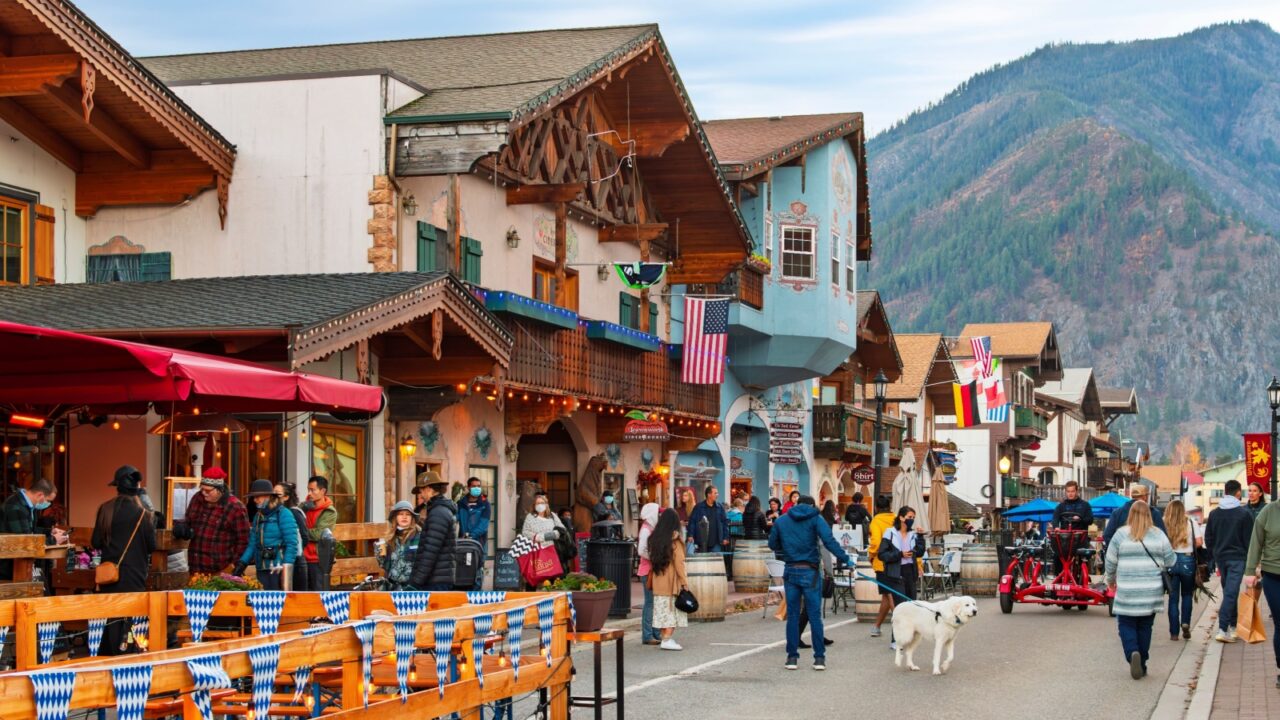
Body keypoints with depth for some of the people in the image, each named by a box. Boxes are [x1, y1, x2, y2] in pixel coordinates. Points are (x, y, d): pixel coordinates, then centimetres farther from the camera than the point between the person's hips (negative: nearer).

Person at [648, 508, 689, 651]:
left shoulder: (654, 538, 5)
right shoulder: (675, 540, -11)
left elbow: (652, 559, 9)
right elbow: (679, 562, -13)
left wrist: (651, 579, 14)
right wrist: (684, 581, -9)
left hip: (658, 580, 6)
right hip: (672, 581, -6)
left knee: (662, 609, 10)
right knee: (672, 608, -2)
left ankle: (665, 638, 14)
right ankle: (667, 639, -10)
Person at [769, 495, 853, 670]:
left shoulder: (781, 521, 8)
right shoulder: (815, 519, -2)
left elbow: (772, 544, 14)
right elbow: (829, 541, -14)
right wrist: (845, 559, -13)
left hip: (790, 571, 3)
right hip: (810, 572, -3)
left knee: (792, 615, 9)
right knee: (815, 615, 1)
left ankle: (792, 656, 10)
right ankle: (819, 657, 2)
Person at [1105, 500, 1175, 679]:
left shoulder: (1121, 534, -3)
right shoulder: (1159, 535, 1)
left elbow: (1110, 561, 3)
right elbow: (1171, 561, 7)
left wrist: (1111, 580, 20)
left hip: (1127, 591, -2)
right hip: (1151, 592, 2)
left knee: (1127, 625, 6)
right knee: (1145, 626, 11)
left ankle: (1133, 652, -20)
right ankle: (1142, 665, 13)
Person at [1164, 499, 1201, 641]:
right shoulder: (1191, 523, 0)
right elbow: (1199, 542, -5)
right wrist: (1189, 547, 13)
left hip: (1169, 561, 0)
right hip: (1187, 560, 0)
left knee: (1173, 597, 7)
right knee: (1187, 594, 18)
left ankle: (1174, 632, 6)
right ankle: (1185, 623, -2)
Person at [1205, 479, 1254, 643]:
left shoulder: (1214, 513, 7)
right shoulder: (1244, 513, -8)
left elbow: (1208, 538, 11)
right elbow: (1249, 539, -7)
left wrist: (1213, 559, 17)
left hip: (1220, 557, 5)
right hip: (1237, 558, -5)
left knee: (1228, 591, 18)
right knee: (1231, 592, -9)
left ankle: (1233, 626, 23)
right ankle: (1223, 629, -17)